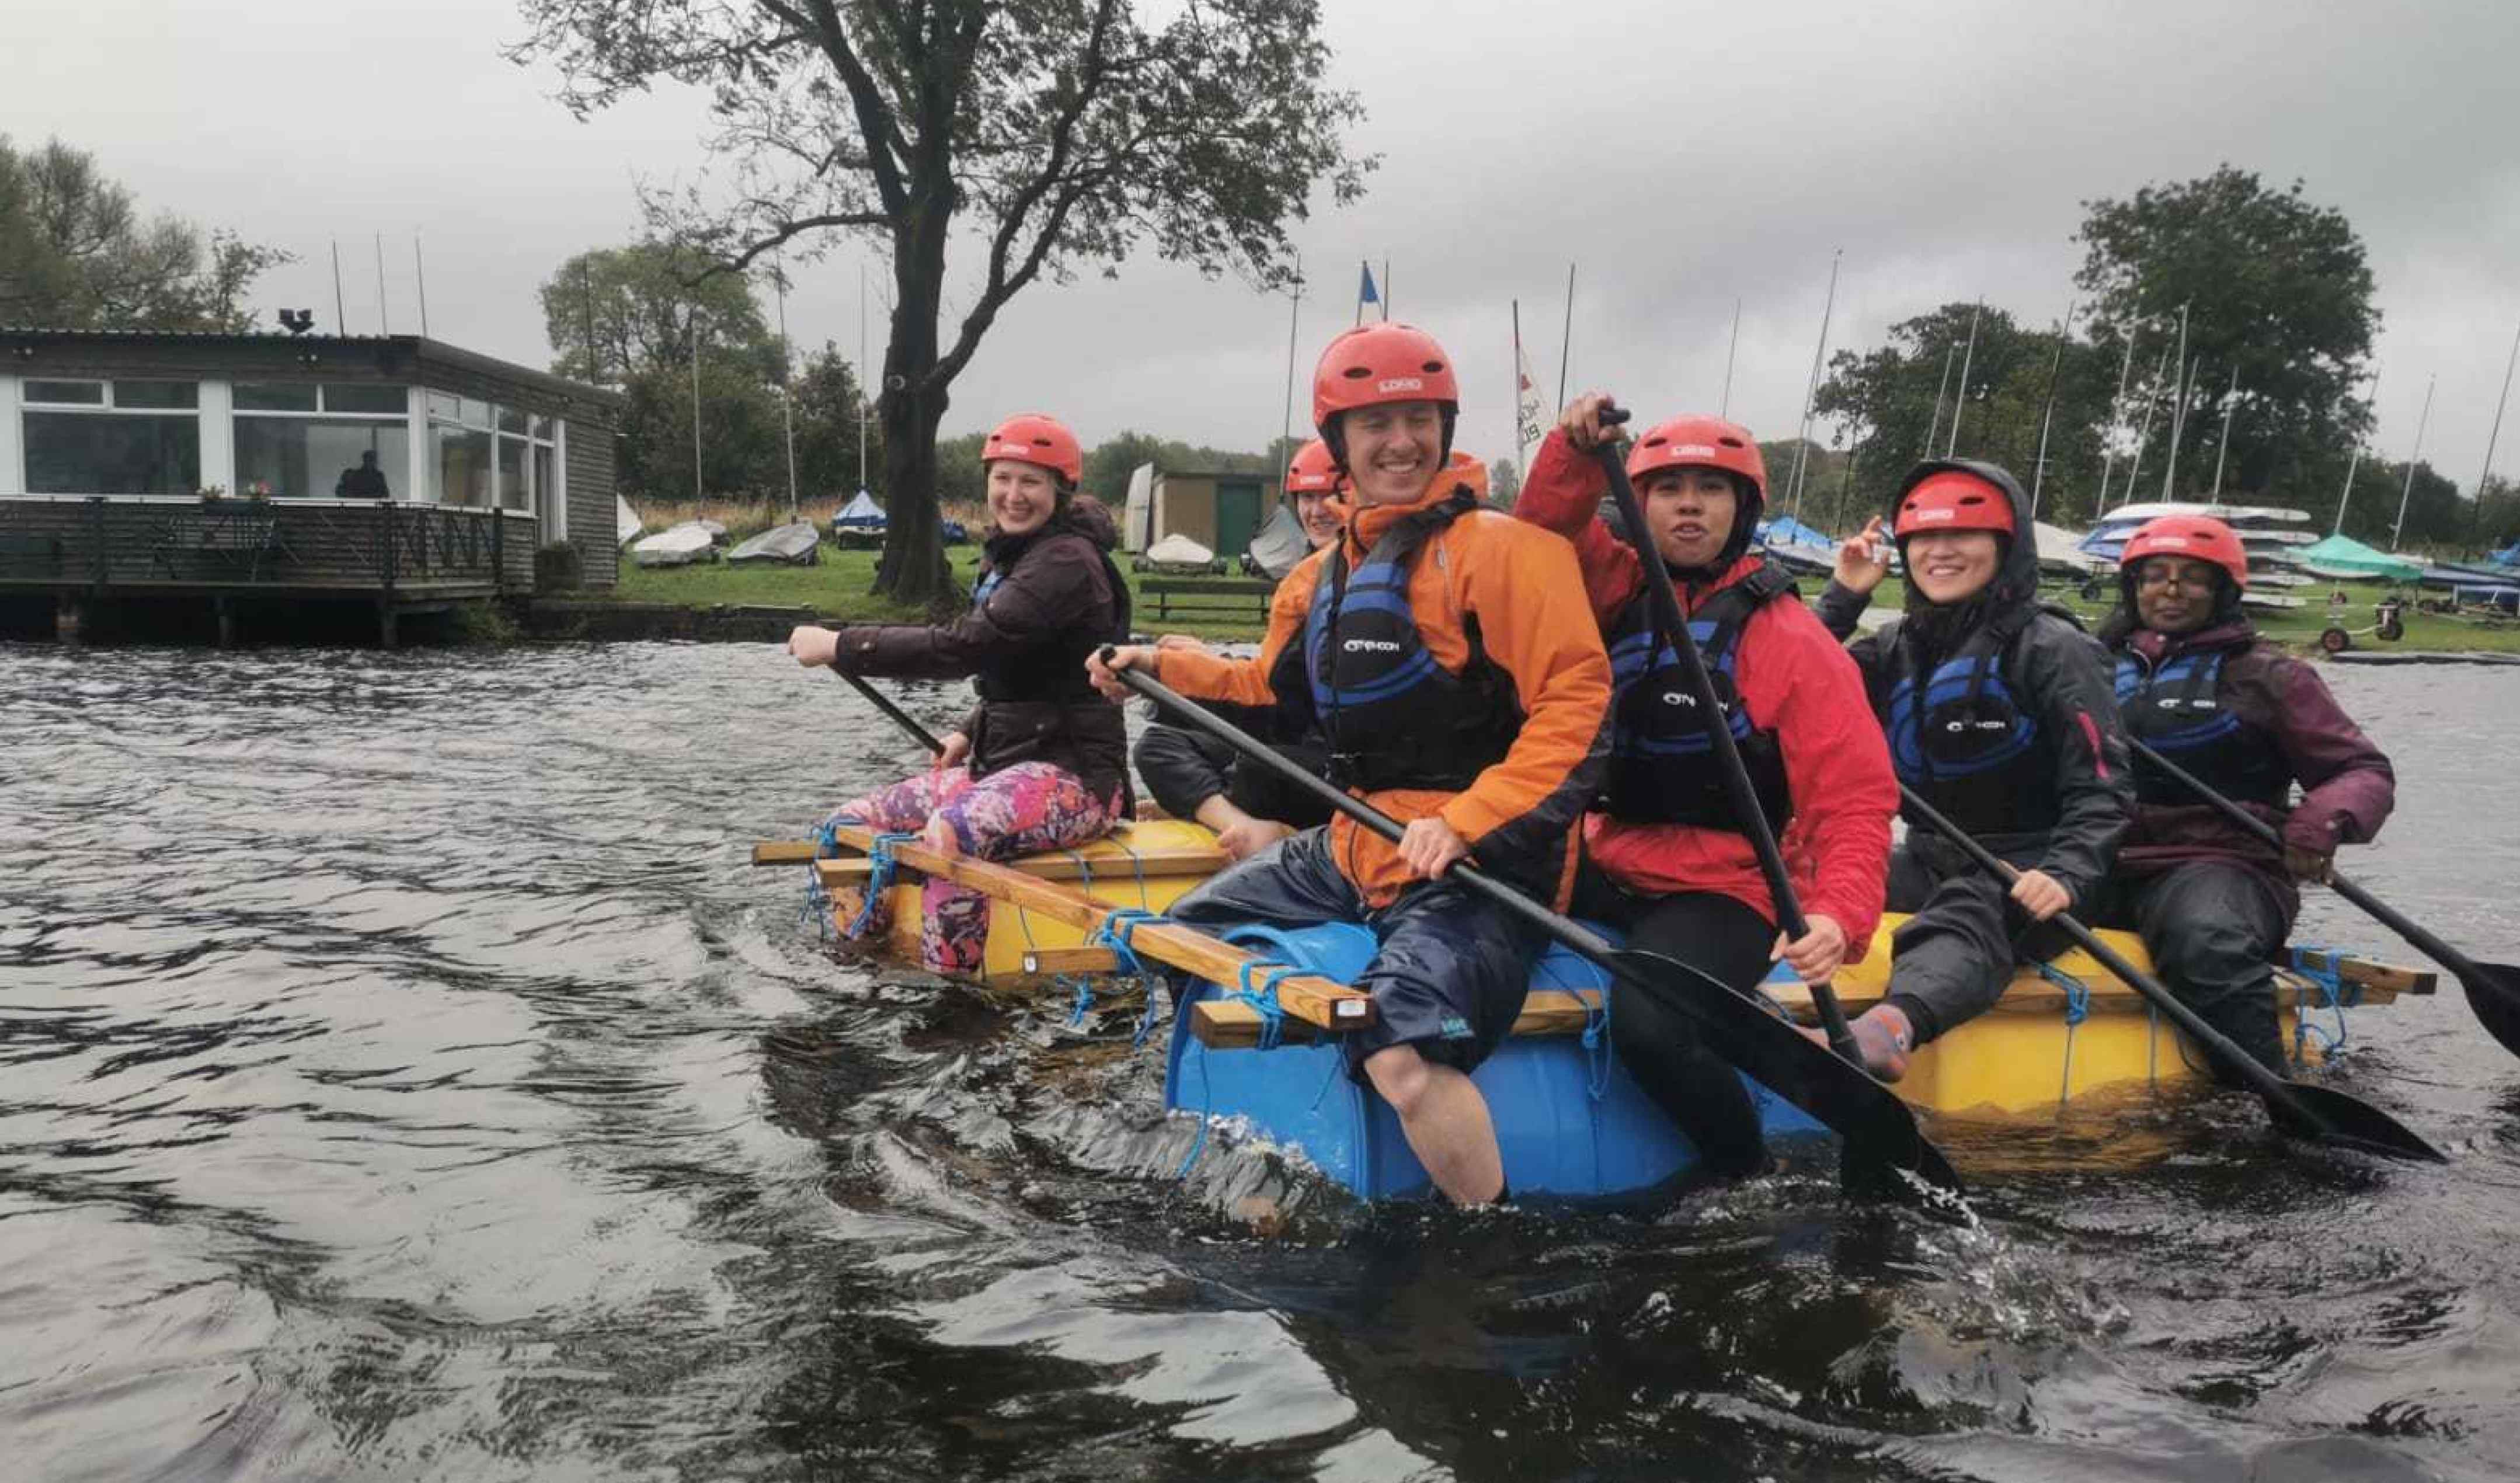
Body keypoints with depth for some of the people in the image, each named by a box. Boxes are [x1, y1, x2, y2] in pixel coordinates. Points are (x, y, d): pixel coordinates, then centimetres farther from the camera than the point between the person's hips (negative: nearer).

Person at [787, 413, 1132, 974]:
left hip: (1073, 774, -10)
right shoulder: (1009, 557, 16)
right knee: (847, 829, 3)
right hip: (1001, 762, 10)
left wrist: (838, 646, -19)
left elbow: (967, 646, -24)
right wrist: (970, 733, 8)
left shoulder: (1067, 560, -14)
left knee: (950, 835, -37)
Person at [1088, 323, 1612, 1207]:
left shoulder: (1498, 546, -11)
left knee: (1403, 1056, -34)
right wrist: (1163, 666, 24)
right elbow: (1276, 690, 31)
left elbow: (1575, 699, -18)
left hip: (1478, 866, -9)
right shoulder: (1323, 577, 13)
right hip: (1352, 851, 9)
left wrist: (1465, 822, -25)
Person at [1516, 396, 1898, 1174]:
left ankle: (1752, 1178, -2)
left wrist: (1840, 914, -27)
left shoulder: (1789, 639, -7)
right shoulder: (1623, 592, 9)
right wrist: (1576, 451, -22)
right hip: (1608, 864, 6)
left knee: (1648, 1024, -31)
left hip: (1724, 890, -5)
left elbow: (1855, 800, -11)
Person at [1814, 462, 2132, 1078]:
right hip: (1931, 863, 6)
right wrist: (1841, 599, 4)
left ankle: (1892, 1027, -69)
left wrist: (2066, 876, -28)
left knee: (1970, 912, -39)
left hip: (2028, 874, -6)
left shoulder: (2054, 648, -4)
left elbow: (2102, 790, -10)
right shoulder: (1897, 647, 14)